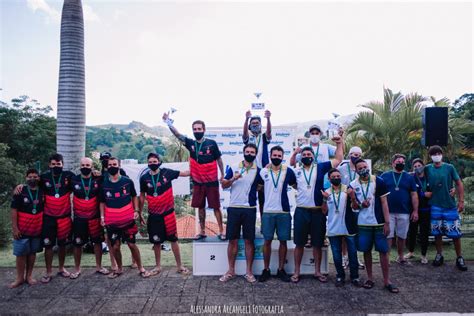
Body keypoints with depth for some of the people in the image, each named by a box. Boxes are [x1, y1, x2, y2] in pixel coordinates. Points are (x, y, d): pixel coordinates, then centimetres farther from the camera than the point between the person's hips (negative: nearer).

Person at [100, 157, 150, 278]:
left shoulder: (127, 181, -1)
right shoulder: (104, 184, 2)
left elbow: (134, 197, 9)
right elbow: (102, 202, 10)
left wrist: (136, 211, -3)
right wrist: (102, 217, 0)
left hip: (128, 219, -1)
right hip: (112, 221, 1)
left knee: (131, 244, 3)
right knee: (115, 246, 7)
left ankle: (141, 268, 16)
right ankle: (119, 269, 27)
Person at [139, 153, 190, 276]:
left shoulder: (167, 172, -5)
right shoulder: (144, 178, -2)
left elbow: (185, 173, 3)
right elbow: (142, 196, 8)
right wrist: (140, 213, 11)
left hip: (168, 213, -1)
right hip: (153, 215, 1)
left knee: (173, 239, 6)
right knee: (156, 241, 11)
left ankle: (180, 266, 18)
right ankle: (158, 266, 27)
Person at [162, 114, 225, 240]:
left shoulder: (212, 143, -7)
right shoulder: (191, 143, -1)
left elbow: (219, 159, 2)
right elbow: (177, 134, -10)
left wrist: (222, 175, 3)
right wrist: (168, 121, -24)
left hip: (212, 182, -3)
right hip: (197, 182, 3)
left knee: (216, 207, 3)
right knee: (201, 207, 12)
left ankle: (221, 231, 13)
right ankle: (202, 232, 24)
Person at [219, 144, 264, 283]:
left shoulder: (258, 171, 3)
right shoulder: (233, 168, 5)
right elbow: (223, 185, 4)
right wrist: (233, 179, -11)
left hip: (250, 209, 0)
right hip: (233, 208, 1)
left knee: (249, 241, 4)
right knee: (232, 240, 5)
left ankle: (249, 272, 14)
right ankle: (231, 271, 17)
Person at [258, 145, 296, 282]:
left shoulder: (288, 171, 0)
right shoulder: (263, 171, 2)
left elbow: (296, 185, 11)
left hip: (284, 212, 0)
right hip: (267, 212, 0)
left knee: (283, 241, 6)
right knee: (267, 240, 5)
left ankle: (281, 269, 19)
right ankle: (266, 270, 16)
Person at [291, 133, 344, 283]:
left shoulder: (320, 167, 3)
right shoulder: (296, 171, 5)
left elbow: (338, 159, 4)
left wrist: (340, 143, 1)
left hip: (318, 211, 0)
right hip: (301, 211, 0)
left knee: (318, 243, 9)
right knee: (299, 243, 5)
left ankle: (317, 271, 22)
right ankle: (296, 272, 15)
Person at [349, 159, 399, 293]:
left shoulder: (378, 181, -5)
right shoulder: (353, 185, 1)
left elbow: (384, 203, -5)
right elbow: (354, 207, 6)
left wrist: (387, 222, -9)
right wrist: (358, 203, -18)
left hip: (379, 223, -2)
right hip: (363, 224, 2)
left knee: (383, 251, 2)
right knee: (366, 251, 9)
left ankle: (387, 281, 11)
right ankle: (370, 278, 23)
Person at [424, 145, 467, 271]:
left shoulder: (449, 167, -3)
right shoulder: (427, 169, 0)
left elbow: (459, 184, 0)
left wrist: (461, 201, -4)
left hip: (450, 206, -1)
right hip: (435, 206, 1)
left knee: (455, 233, 2)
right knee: (437, 233, 9)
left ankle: (459, 258, 17)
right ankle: (439, 255, 24)